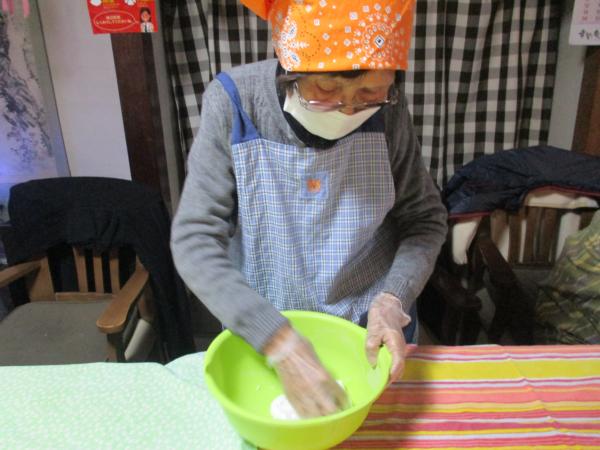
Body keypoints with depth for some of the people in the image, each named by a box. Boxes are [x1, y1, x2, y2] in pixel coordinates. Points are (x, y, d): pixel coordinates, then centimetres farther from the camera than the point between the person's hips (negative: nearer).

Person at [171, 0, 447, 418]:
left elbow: (425, 217, -6)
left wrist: (394, 299, -22)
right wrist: (280, 343, -30)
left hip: (373, 329, 2)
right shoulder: (234, 104, -21)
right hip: (261, 331, -1)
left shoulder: (386, 110, -16)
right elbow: (195, 240, -23)